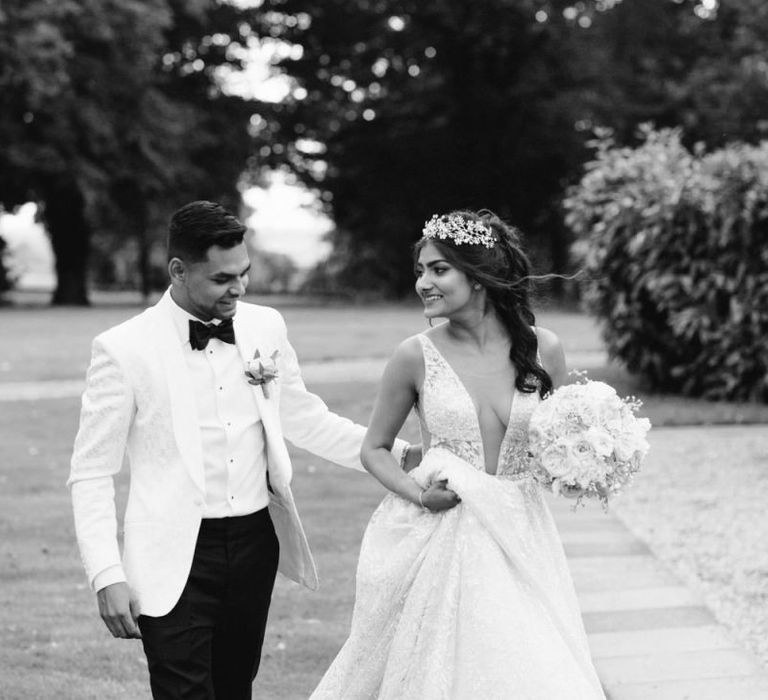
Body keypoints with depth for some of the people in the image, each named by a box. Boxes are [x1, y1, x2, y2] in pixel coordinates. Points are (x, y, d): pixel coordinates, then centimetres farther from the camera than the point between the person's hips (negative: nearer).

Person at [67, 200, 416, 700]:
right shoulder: (124, 350, -8)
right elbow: (92, 474, -5)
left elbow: (303, 417, 17)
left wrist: (398, 455, 6)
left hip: (255, 542, 4)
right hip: (176, 557, -4)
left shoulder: (265, 327, 5)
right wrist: (107, 576, -13)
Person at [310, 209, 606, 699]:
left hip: (519, 540, 1)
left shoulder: (542, 349, -2)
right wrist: (419, 494, -11)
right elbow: (375, 449, 6)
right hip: (439, 543, -1)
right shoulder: (417, 356, -6)